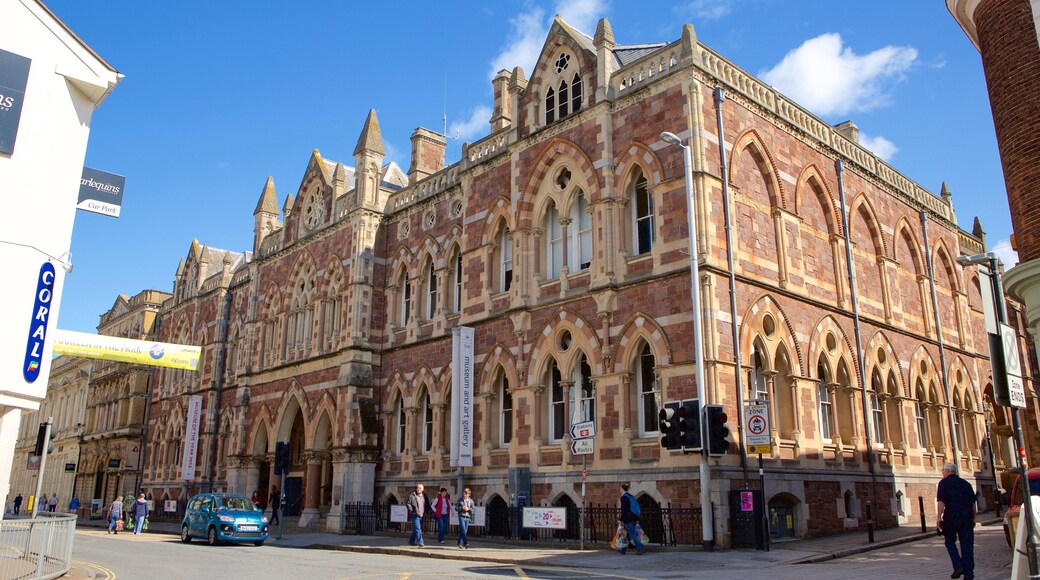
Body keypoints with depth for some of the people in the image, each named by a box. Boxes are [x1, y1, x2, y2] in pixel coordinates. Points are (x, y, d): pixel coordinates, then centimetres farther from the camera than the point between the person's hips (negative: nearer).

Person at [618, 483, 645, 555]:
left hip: (628, 519, -9)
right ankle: (623, 549, 24)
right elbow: (636, 508, 18)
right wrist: (637, 519, 21)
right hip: (634, 518, 9)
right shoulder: (631, 496, 15)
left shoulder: (623, 497, -11)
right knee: (628, 534, 15)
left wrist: (621, 519, -13)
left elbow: (623, 509, -17)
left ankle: (641, 548, -14)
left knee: (632, 534, -6)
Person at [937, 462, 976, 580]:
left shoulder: (944, 482, -2)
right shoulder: (965, 483, 14)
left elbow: (941, 501, -12)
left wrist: (938, 517, -13)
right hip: (967, 518, 4)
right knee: (967, 545, 6)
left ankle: (958, 566, -2)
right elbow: (973, 502, 16)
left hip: (951, 517, -4)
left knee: (950, 541, 14)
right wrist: (973, 518, 22)